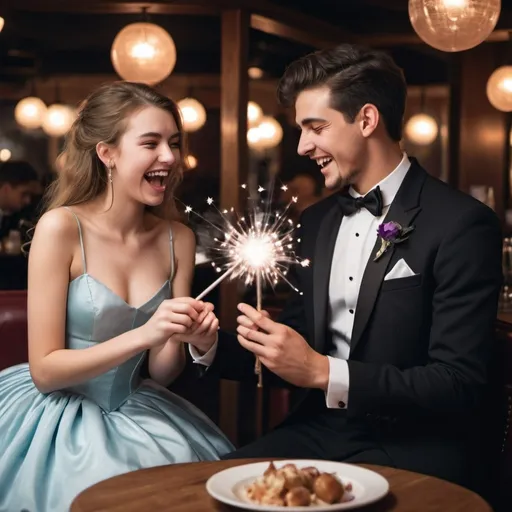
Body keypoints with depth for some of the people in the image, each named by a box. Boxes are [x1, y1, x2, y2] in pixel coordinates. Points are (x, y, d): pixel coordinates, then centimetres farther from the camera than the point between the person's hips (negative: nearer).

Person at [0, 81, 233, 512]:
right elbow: (44, 370, -14)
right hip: (55, 416, -4)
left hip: (131, 411, 4)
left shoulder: (178, 238, 1)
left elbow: (162, 372, 6)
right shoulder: (61, 228, -13)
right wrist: (143, 335, -25)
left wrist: (180, 337, -16)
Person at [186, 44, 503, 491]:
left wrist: (324, 372, -23)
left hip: (411, 450, -5)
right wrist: (211, 347, -3)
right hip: (320, 430, 6)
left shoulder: (463, 224, -12)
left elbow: (461, 386, -17)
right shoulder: (317, 221, 11)